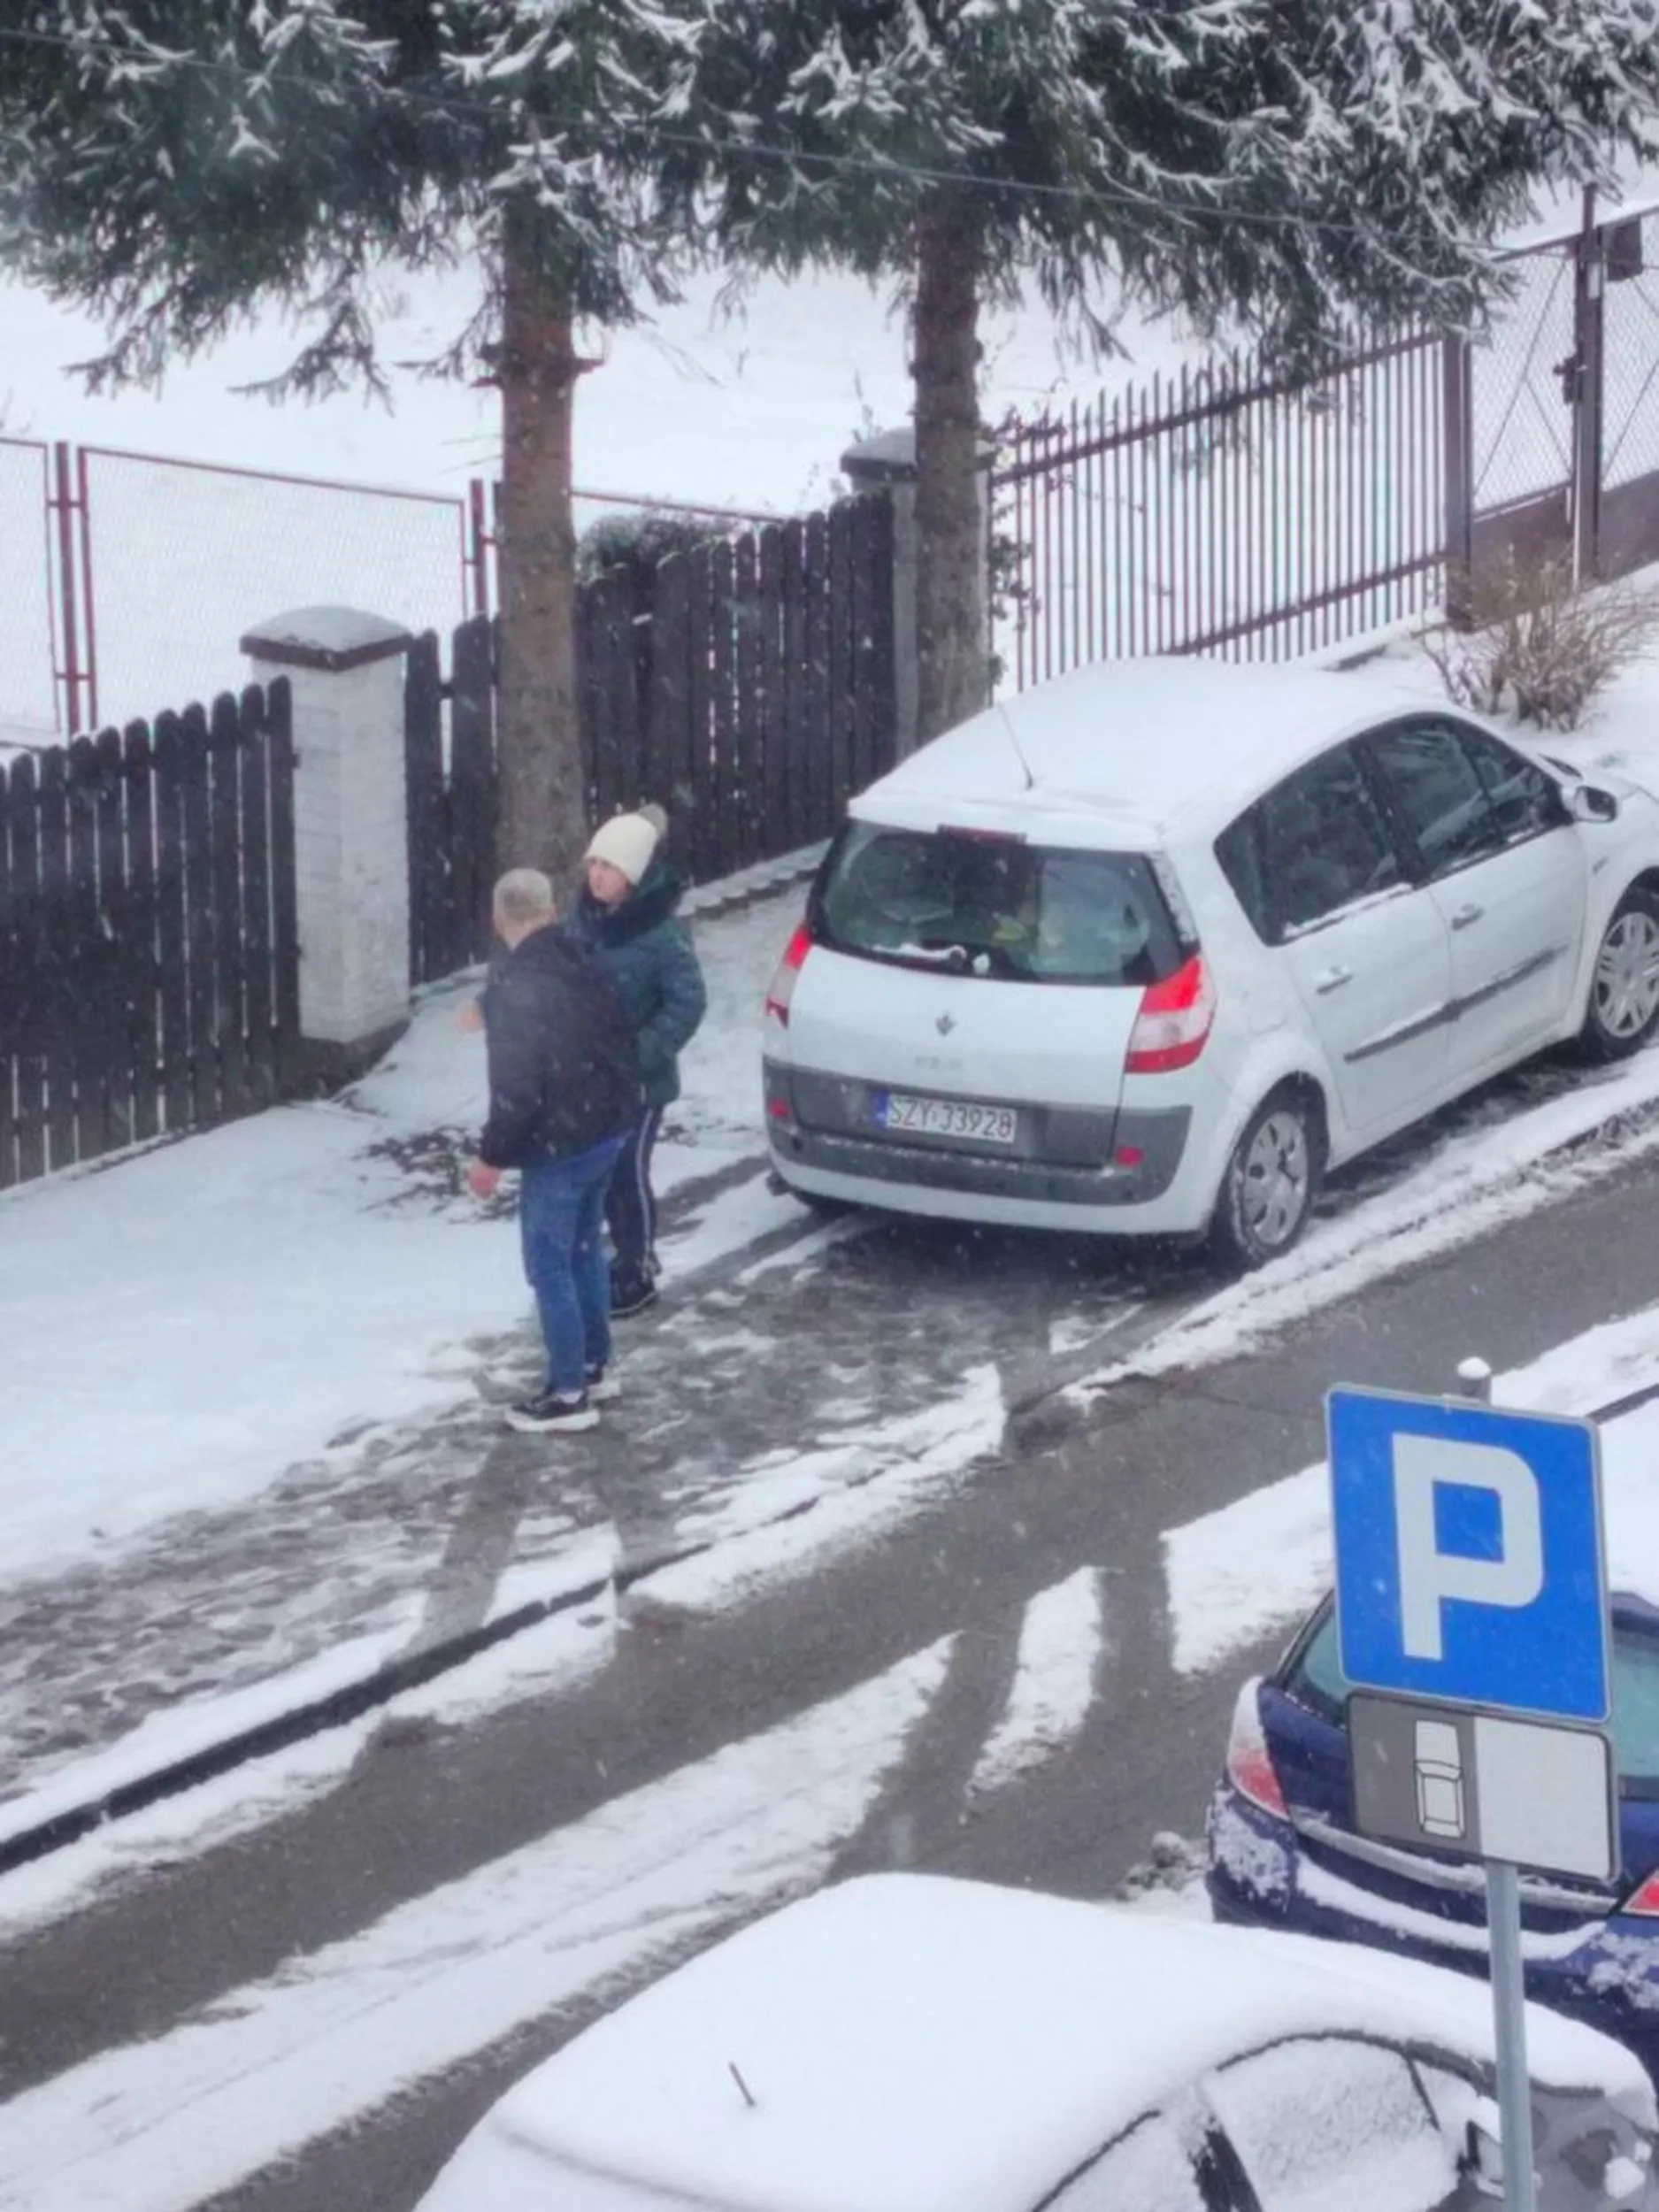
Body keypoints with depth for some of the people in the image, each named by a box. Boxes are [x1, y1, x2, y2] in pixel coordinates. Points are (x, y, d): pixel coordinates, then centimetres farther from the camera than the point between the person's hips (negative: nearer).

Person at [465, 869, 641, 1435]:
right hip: (608, 1129, 9)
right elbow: (623, 1043, 13)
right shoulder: (587, 964, 4)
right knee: (585, 1249, 22)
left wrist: (492, 1155, -14)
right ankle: (594, 1366, 33)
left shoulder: (515, 986, -22)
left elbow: (515, 1085, -23)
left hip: (557, 1143, -9)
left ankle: (571, 1394, 5)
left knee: (550, 1266, 1)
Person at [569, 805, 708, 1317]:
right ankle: (631, 1257, 36)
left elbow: (687, 1002, -18)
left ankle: (637, 1276, 19)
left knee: (629, 1174, 3)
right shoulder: (585, 916, -1)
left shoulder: (660, 934, -21)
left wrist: (642, 1053, -23)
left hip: (639, 1080, -7)